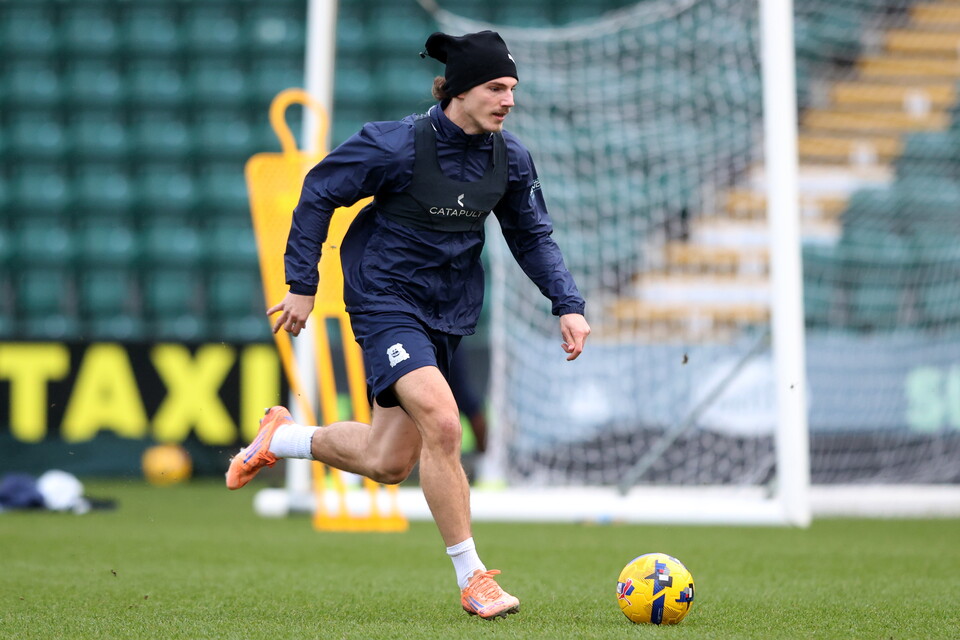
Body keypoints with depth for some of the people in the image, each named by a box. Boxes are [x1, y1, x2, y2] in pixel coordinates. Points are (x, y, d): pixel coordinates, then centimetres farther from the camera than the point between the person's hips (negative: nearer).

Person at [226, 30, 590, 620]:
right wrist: (302, 284, -6)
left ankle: (281, 437, 39)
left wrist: (568, 303, -3)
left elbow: (533, 236, 11)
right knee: (441, 423, -26)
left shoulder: (510, 158, -2)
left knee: (387, 463, 10)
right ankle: (473, 579, -16)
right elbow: (318, 193, -8)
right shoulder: (399, 145, -19)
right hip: (387, 301, -7)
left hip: (449, 313, 7)